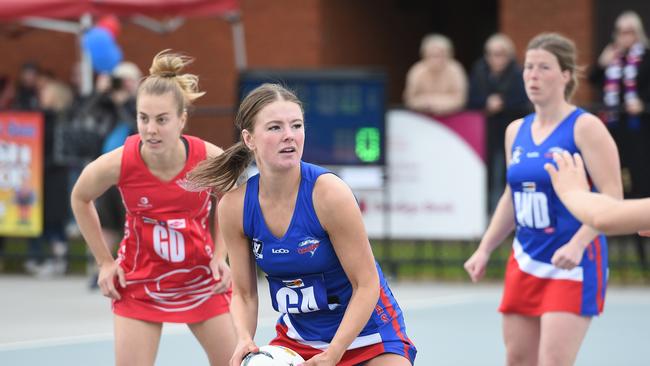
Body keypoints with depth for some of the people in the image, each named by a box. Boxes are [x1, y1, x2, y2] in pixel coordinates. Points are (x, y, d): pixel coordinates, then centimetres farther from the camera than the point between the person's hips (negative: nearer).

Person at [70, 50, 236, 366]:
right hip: (139, 283, -1)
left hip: (201, 278, 1)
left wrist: (220, 254, -3)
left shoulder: (210, 158, -20)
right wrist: (104, 262, -1)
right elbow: (80, 199, 0)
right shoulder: (117, 164, -23)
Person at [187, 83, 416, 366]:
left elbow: (366, 284, -18)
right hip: (297, 337, 4)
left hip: (368, 335, -4)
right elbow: (244, 293, -1)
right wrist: (244, 340, -22)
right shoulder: (234, 207, -11)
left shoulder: (329, 193, -23)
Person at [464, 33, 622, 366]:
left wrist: (577, 245, -28)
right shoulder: (516, 131, 10)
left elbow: (612, 198, -16)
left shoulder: (585, 127, -10)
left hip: (572, 265, -7)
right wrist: (484, 249, 14)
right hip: (526, 261, 7)